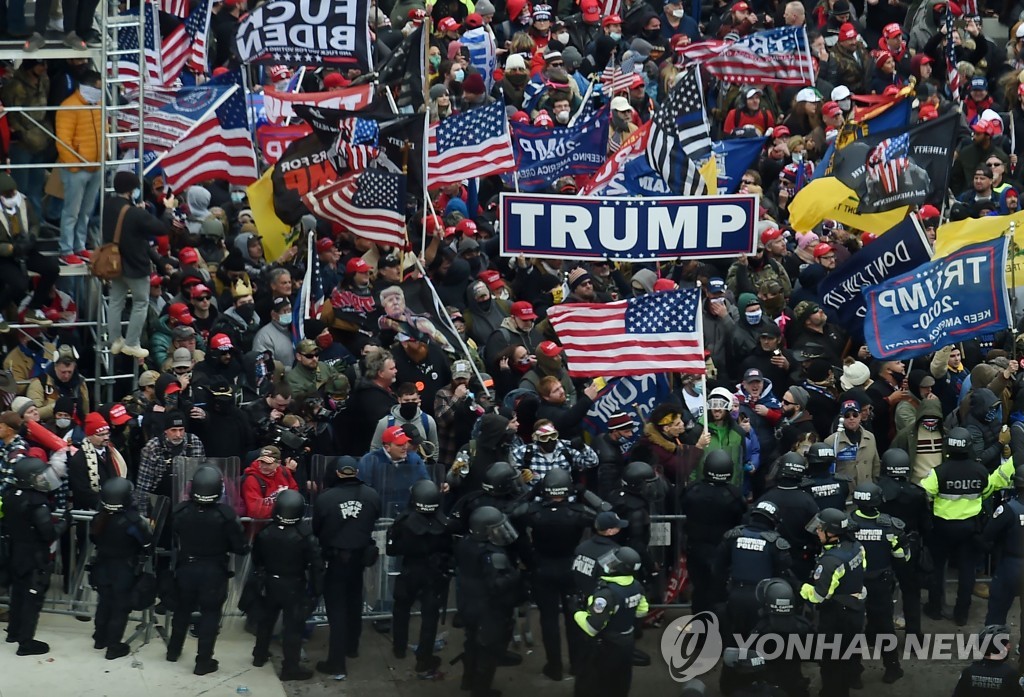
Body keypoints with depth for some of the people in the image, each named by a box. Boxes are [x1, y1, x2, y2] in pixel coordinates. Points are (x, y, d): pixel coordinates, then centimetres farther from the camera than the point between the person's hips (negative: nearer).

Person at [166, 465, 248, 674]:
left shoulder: (180, 511, -13)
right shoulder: (225, 514, -22)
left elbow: (172, 540, -1)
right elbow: (239, 547, -15)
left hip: (186, 568, 3)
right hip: (214, 571, -3)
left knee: (182, 609, 22)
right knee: (210, 614, 8)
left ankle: (174, 650, 38)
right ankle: (204, 661, 10)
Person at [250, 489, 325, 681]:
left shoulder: (264, 534, -8)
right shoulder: (306, 537, -19)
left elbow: (256, 560, 6)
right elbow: (316, 566, -16)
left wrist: (260, 577, 22)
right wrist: (316, 590, -5)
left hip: (270, 584, 4)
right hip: (294, 587, -4)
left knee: (265, 620, 22)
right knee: (293, 626, 1)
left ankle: (260, 655, 37)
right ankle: (290, 667, 2)